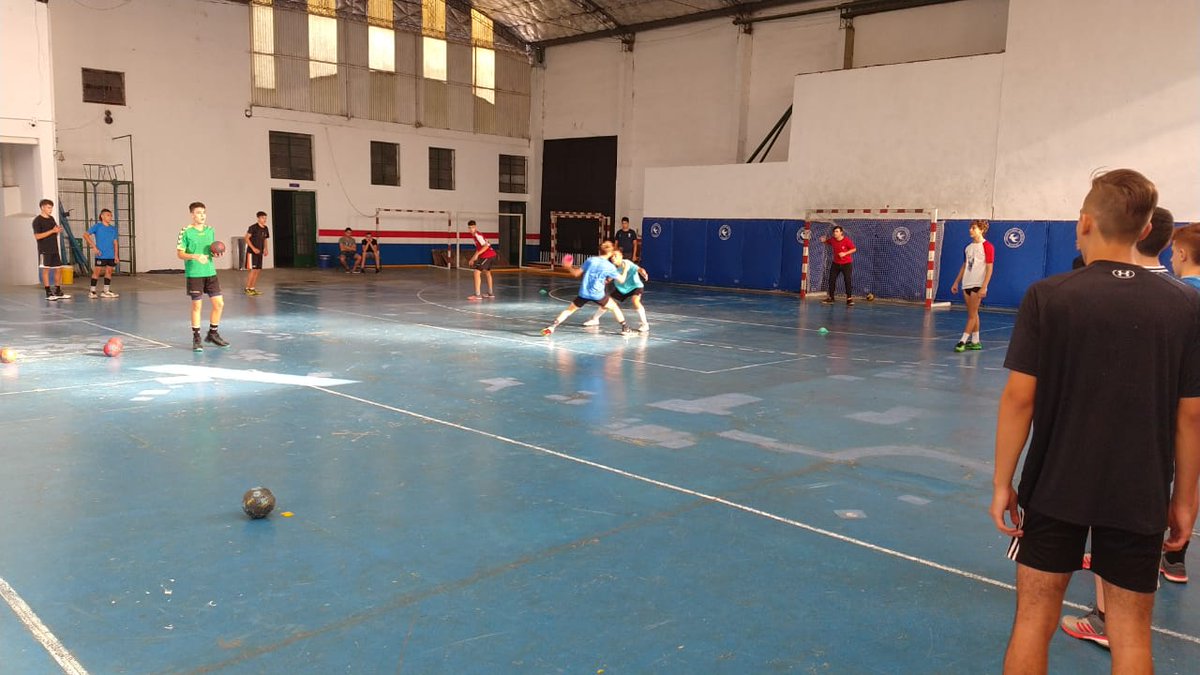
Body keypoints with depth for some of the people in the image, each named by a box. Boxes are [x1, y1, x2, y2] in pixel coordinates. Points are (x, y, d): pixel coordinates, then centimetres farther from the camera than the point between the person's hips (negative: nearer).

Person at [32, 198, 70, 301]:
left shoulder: (52, 218, 14)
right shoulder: (37, 220, -8)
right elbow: (37, 236, -15)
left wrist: (58, 230, -1)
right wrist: (52, 231, -20)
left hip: (54, 249, 7)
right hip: (44, 250, -7)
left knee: (59, 269, 7)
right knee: (46, 270, -3)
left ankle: (58, 292, 15)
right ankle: (48, 293, -1)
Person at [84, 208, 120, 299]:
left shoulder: (113, 228, 10)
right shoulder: (97, 226, -2)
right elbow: (85, 234, -4)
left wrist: (116, 255, 6)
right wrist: (94, 246, -9)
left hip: (111, 255, 5)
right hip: (101, 255, -5)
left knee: (109, 271, 8)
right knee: (97, 271, -2)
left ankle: (106, 291, 17)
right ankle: (92, 291, 4)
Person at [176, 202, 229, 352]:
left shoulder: (210, 230, 9)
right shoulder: (186, 232, -6)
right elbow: (180, 253, -7)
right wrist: (196, 257, -23)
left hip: (210, 272, 5)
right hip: (194, 274, -5)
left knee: (219, 303, 4)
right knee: (196, 306, 1)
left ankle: (212, 334, 21)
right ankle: (196, 338, 12)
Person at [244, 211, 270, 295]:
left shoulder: (265, 228, 9)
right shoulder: (253, 227, -12)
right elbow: (247, 238, -13)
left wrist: (265, 249, 6)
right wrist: (253, 248, -20)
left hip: (260, 252, 7)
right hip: (252, 252, -7)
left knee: (258, 270, 6)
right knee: (253, 270, -10)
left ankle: (252, 288, 13)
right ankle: (247, 288, -1)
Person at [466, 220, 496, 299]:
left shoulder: (477, 235, -15)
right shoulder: (473, 236, 14)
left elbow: (486, 246, -24)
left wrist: (477, 254, -29)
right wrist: (473, 258, 21)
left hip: (487, 255, -11)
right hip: (491, 255, 11)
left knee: (477, 272, -14)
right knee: (487, 272, 27)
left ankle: (477, 295, -18)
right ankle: (490, 293, 41)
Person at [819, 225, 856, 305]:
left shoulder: (847, 240, -18)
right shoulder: (832, 240, -5)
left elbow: (854, 249, -11)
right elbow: (827, 241, 16)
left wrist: (845, 253, -23)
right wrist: (823, 240, -8)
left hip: (846, 264, -5)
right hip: (836, 263, 5)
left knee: (848, 281, -7)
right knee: (831, 280, 5)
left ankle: (849, 299, 0)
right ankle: (830, 298, 17)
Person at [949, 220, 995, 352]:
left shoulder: (987, 247, -9)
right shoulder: (968, 247, 13)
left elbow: (989, 269, -12)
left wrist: (984, 287, -18)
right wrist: (956, 282, 17)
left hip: (978, 285, -7)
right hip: (966, 284, 7)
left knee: (972, 314, -6)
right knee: (973, 314, 11)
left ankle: (963, 341, -8)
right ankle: (975, 342, 15)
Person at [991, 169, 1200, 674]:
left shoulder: (1047, 296, -10)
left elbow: (1019, 398, -11)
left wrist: (1002, 483, -3)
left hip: (1055, 488, -1)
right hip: (1141, 498, 2)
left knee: (1035, 618, 11)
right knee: (1131, 632, 13)